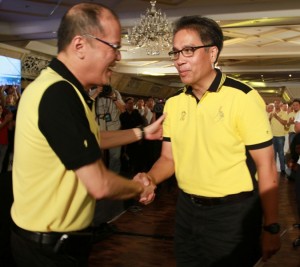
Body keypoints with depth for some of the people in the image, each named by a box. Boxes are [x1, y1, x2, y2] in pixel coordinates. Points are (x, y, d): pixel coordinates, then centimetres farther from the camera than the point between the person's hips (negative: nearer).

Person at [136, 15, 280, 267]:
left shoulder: (243, 98, -15)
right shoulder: (173, 104, 2)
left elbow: (266, 166, -13)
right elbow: (169, 157, 9)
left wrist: (271, 228, -12)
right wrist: (150, 178, -12)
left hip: (233, 213, -5)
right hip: (187, 209, 6)